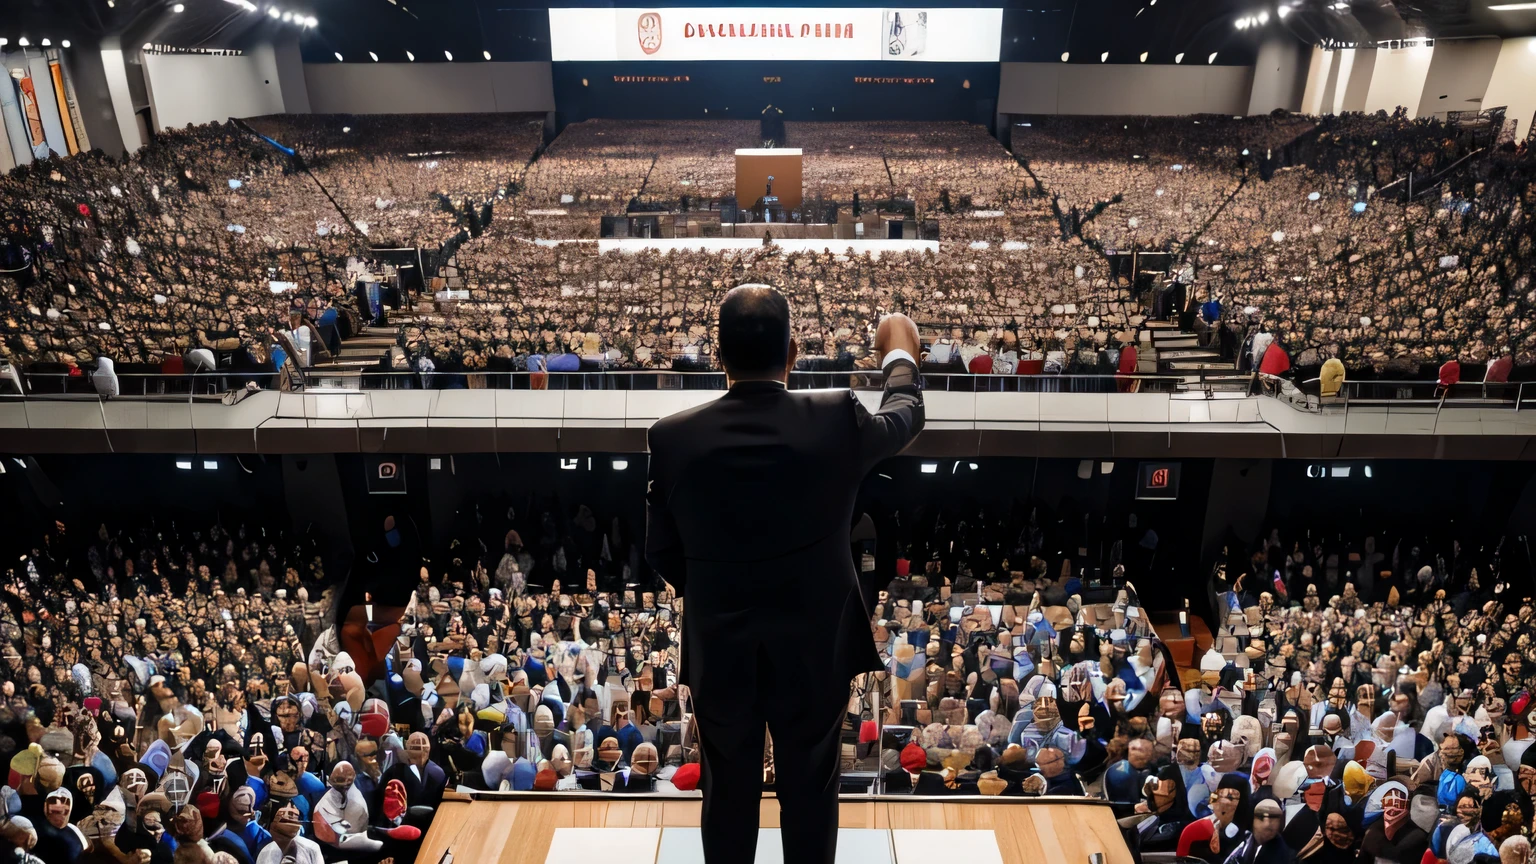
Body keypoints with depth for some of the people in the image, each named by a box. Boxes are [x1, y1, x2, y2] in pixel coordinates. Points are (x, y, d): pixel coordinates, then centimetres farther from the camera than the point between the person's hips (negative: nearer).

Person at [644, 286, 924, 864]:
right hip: (815, 646, -1)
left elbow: (661, 552, -3)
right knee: (809, 794, 19)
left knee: (729, 795, 21)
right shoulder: (836, 419, -17)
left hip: (718, 650, 1)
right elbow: (906, 416, 6)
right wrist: (899, 353, 26)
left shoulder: (673, 438, -15)